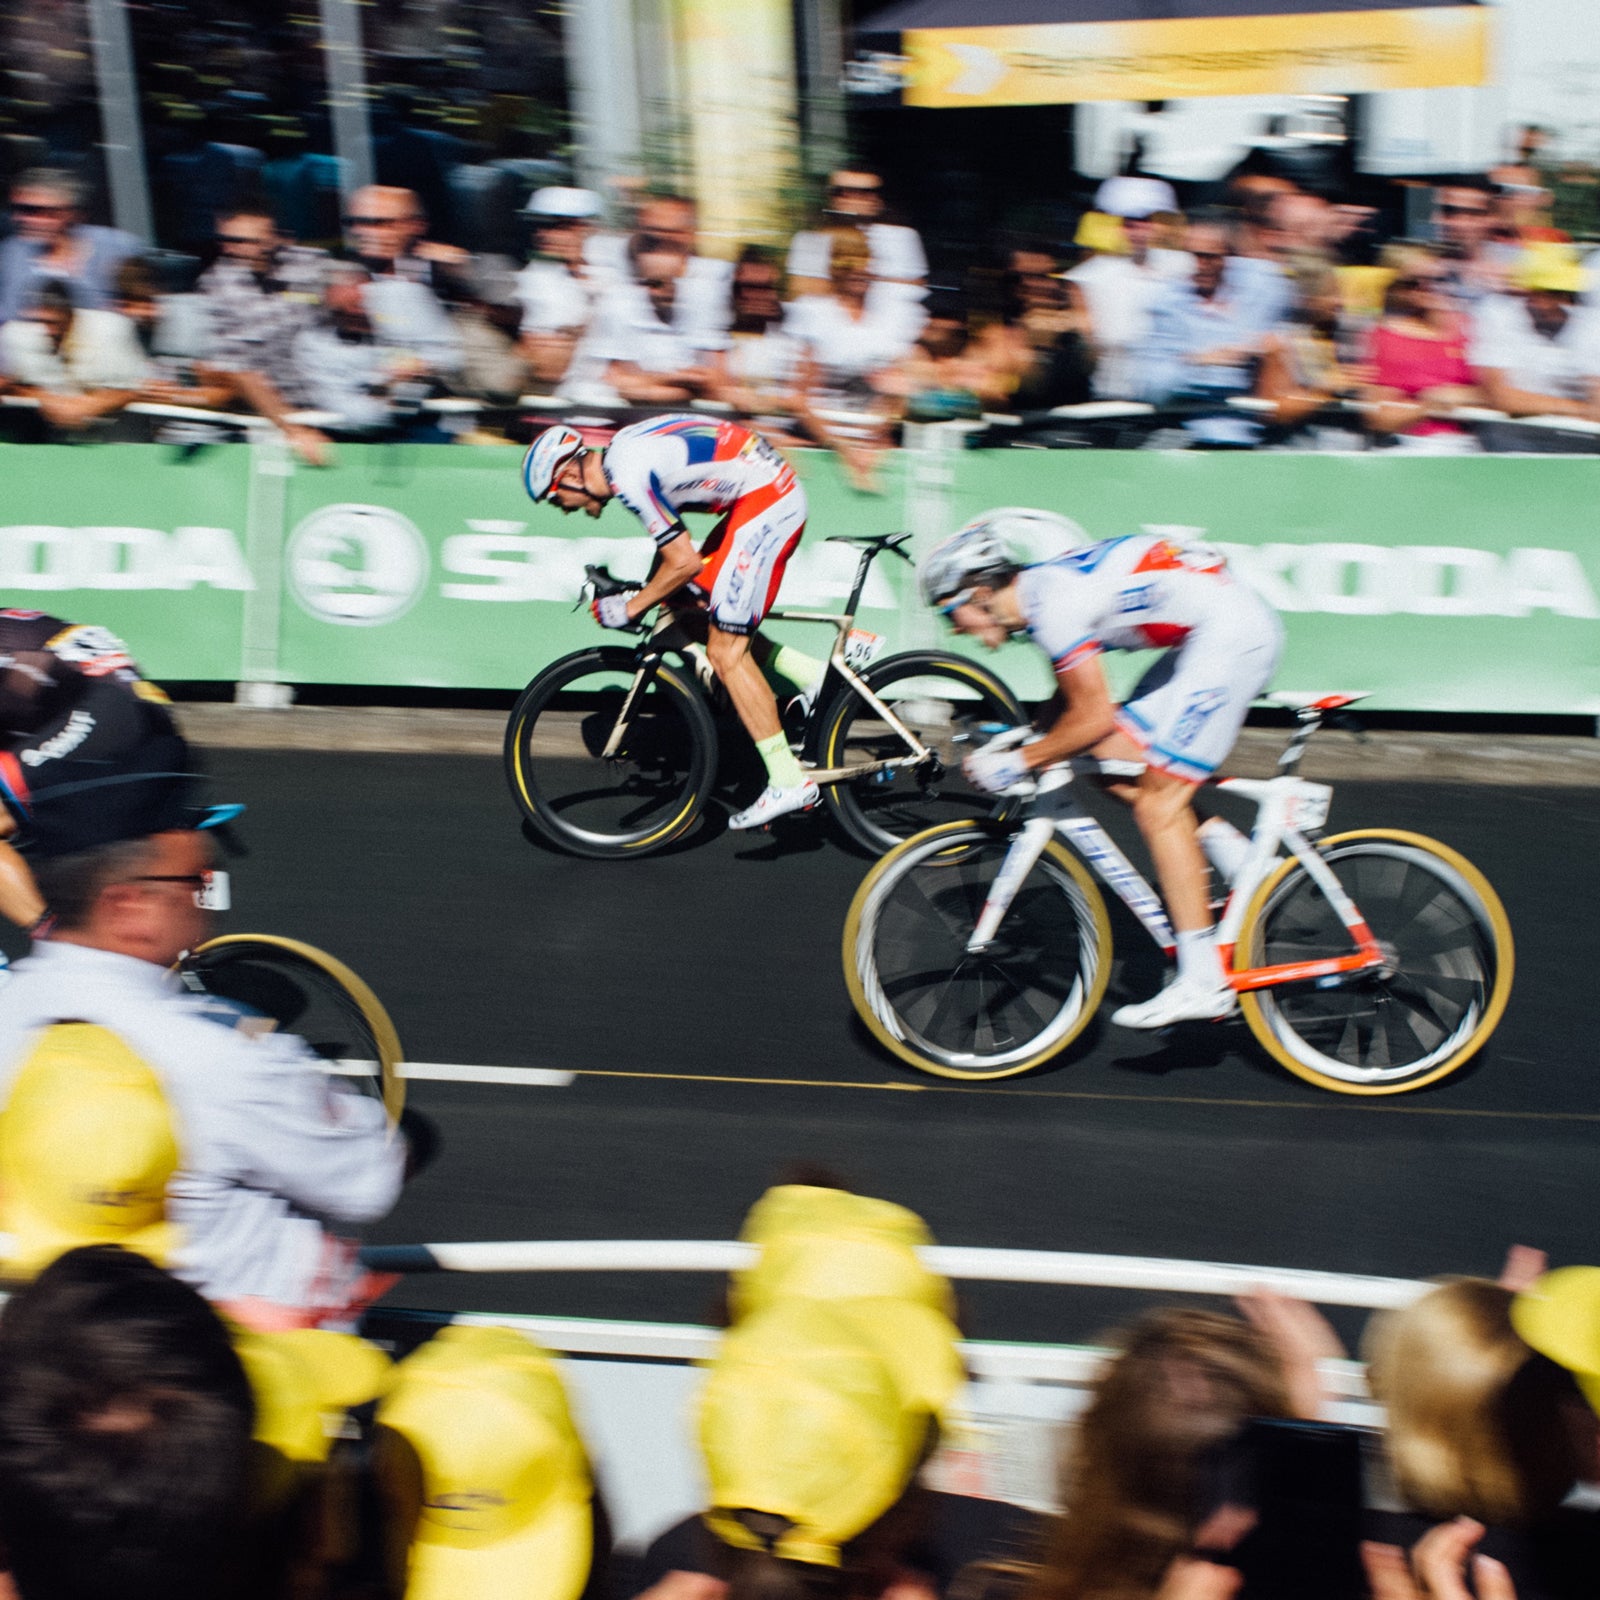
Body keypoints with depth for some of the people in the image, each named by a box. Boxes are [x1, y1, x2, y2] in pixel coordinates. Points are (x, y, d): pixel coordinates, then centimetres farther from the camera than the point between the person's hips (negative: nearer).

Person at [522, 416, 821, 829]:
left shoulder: (629, 475, -18)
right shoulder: (623, 451, 12)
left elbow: (685, 562, -17)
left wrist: (630, 606, -6)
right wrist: (651, 591, 26)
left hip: (767, 502, -10)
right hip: (773, 490, 10)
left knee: (724, 653, -7)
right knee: (691, 609, 15)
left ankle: (789, 783, -5)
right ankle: (812, 677, 14)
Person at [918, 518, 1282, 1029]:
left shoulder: (1053, 602, -17)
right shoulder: (1041, 588, 12)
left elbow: (1093, 718, -17)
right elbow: (1076, 703, 22)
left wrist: (1018, 762, -9)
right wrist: (1012, 746, 15)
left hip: (1233, 631, -10)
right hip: (1213, 629, 10)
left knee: (1158, 802, -10)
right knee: (1116, 762, 10)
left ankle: (1203, 981, -10)